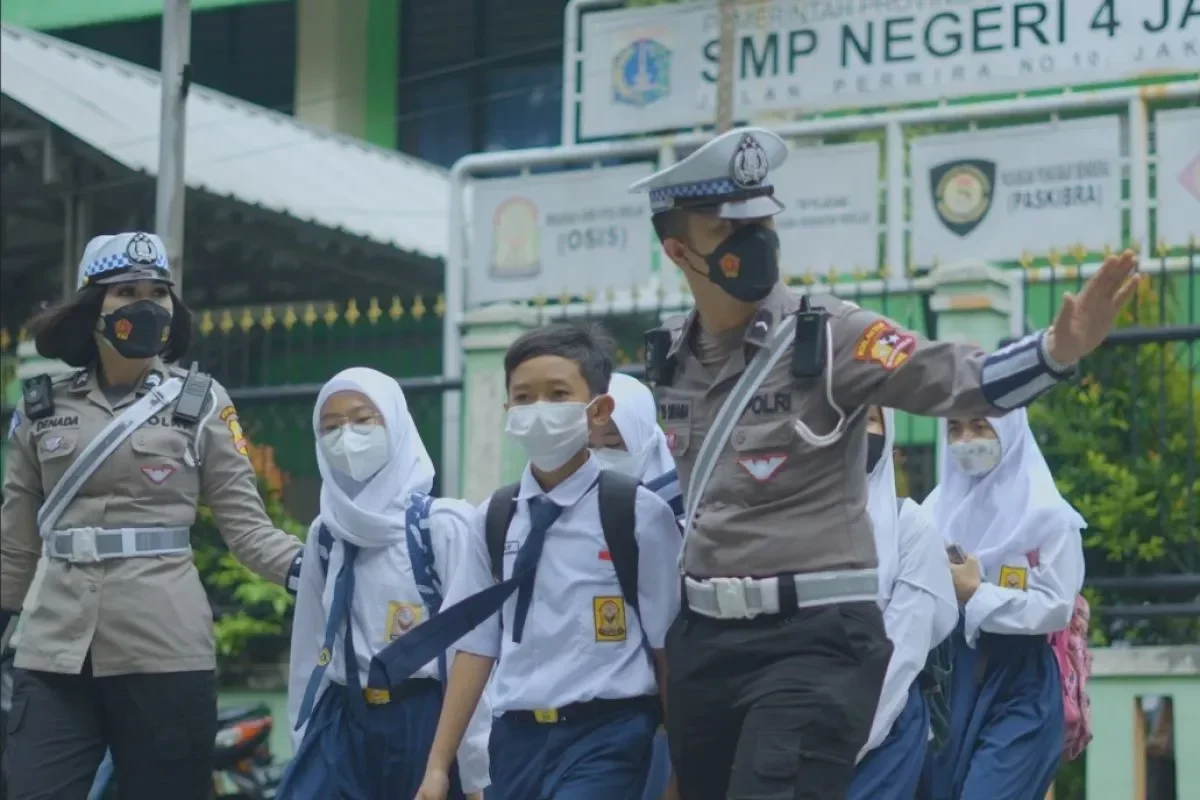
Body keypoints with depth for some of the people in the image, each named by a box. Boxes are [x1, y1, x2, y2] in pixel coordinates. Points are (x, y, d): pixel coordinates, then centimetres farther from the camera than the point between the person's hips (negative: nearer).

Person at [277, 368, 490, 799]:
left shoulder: (442, 525, -8)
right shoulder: (325, 534, 11)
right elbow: (311, 646, 13)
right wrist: (305, 739, 10)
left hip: (426, 723, -5)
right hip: (345, 725, 5)